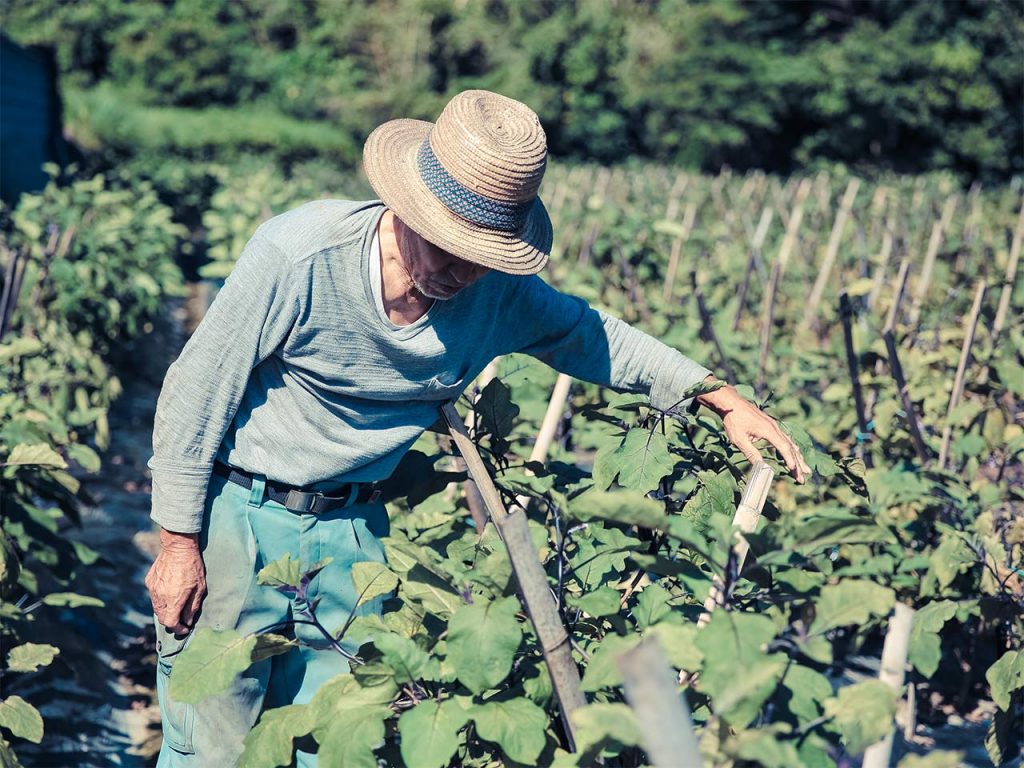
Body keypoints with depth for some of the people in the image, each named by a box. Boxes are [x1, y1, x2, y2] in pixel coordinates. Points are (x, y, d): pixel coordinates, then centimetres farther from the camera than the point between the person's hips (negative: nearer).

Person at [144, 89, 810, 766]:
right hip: (235, 513, -4)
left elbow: (592, 335, 10)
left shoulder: (499, 292, -10)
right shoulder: (300, 254, -24)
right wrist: (179, 546, -12)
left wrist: (726, 402, 4)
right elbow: (195, 393, -15)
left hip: (349, 530, 4)